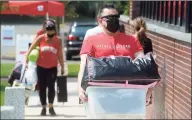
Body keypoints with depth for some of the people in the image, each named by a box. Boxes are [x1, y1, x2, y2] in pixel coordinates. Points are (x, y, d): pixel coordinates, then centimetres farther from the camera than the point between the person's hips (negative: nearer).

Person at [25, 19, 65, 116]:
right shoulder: (41, 38, -5)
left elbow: (60, 55, 3)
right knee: (42, 87, 5)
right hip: (41, 67, 1)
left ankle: (51, 107, -7)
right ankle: (43, 107, 15)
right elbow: (31, 48, 2)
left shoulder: (58, 40, -2)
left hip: (52, 67, -1)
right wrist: (27, 57, -2)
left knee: (51, 86, -14)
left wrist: (62, 67, 6)